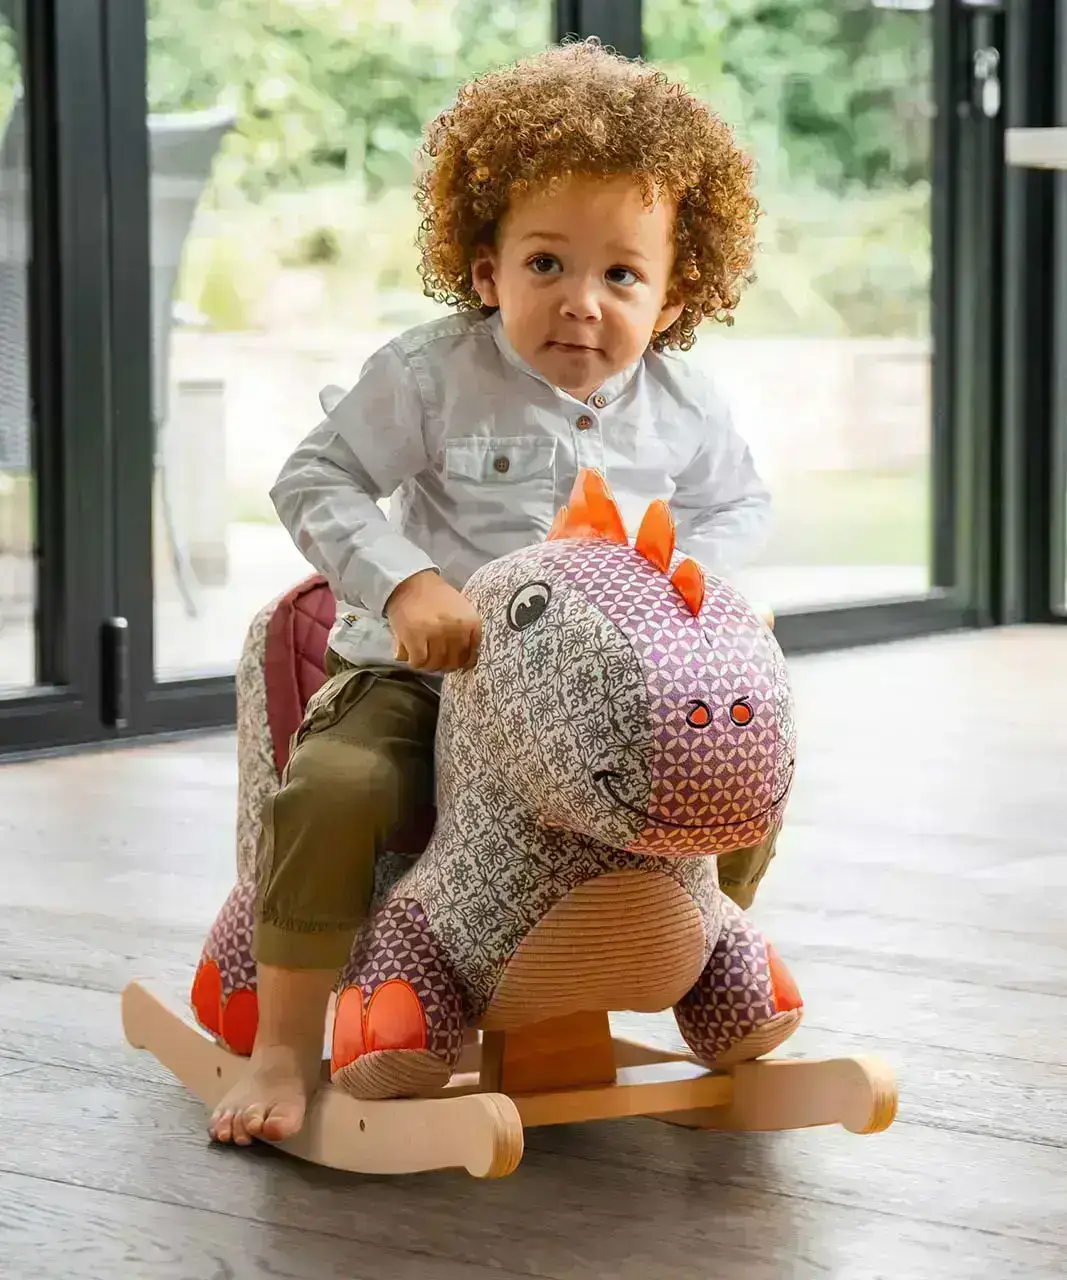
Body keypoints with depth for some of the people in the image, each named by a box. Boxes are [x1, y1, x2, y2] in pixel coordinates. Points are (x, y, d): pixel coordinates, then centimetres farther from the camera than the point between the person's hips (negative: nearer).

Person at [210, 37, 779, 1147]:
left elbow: (738, 504, 16)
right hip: (421, 677, -3)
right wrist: (405, 584, -25)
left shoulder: (680, 406, 0)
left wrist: (683, 577, -6)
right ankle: (284, 1049, -13)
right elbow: (316, 480, -10)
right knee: (332, 790, -28)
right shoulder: (434, 375, -11)